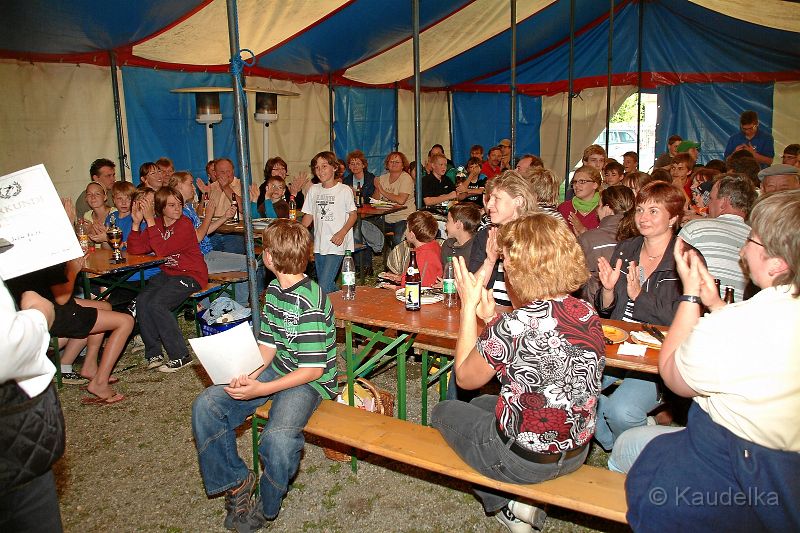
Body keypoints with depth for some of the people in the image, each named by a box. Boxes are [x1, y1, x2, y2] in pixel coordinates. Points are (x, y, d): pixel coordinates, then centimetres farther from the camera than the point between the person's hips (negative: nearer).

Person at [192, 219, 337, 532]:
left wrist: (261, 390, -24)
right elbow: (268, 345, 7)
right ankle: (236, 481, 11)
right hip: (276, 369, 9)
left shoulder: (310, 302, -23)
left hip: (310, 381, -8)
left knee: (278, 438, -34)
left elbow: (314, 369, -21)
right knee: (206, 405, -6)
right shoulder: (273, 289, 4)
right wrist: (247, 376, -12)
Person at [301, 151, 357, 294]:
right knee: (328, 285, 15)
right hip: (318, 245, 6)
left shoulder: (344, 190, -5)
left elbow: (353, 215, -3)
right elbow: (308, 215, 12)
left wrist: (342, 233, -17)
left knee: (324, 287, -14)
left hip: (336, 246, -6)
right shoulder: (313, 190, 9)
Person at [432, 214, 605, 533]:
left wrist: (469, 305, -9)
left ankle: (505, 503, 19)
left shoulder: (514, 325, -28)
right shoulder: (588, 314, -7)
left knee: (443, 411, 21)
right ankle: (520, 499, 22)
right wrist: (491, 317, 2)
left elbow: (465, 378, -11)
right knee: (482, 404, 31)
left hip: (522, 460, -7)